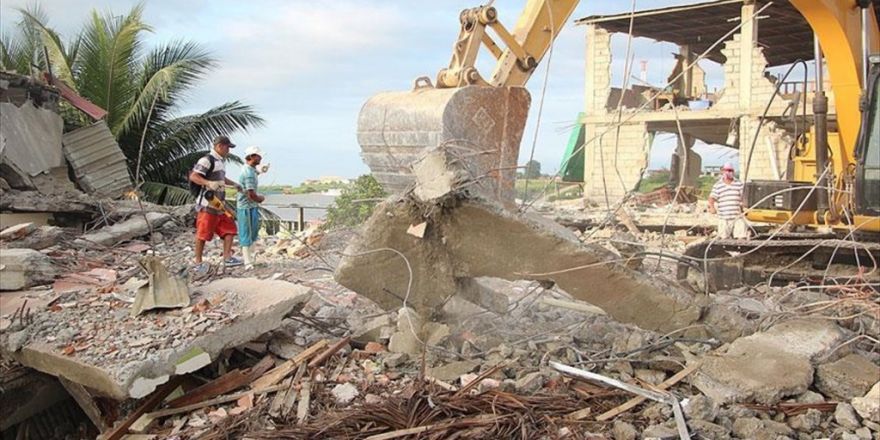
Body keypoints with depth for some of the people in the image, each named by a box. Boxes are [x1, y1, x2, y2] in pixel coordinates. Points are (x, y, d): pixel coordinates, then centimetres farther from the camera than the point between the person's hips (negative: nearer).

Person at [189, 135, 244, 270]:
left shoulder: (221, 161, 20)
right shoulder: (207, 160, -10)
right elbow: (193, 176, -21)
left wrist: (234, 184, 44)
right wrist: (209, 183, -34)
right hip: (208, 204, -9)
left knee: (229, 228, 5)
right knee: (203, 234, -4)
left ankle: (227, 258, 7)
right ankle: (198, 263, 3)